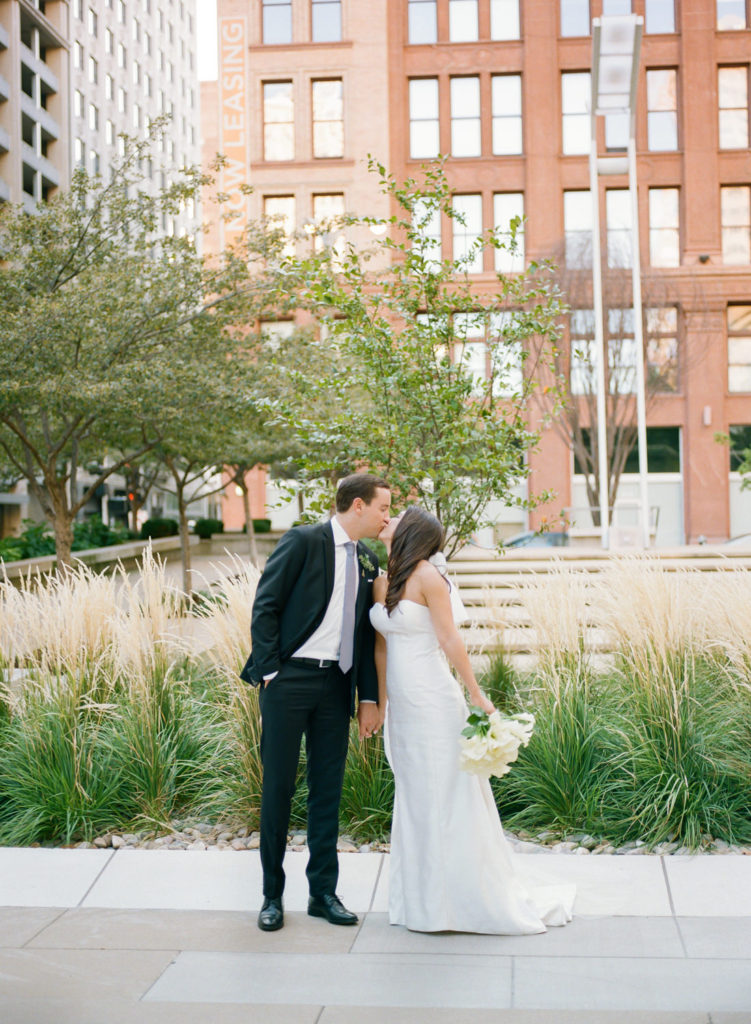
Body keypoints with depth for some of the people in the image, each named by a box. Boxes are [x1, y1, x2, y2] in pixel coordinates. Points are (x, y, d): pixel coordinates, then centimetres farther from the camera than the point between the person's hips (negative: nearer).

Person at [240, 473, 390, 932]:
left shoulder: (368, 561, 13)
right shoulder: (303, 541, -6)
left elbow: (366, 633, 15)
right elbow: (265, 606, -8)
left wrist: (369, 697, 10)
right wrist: (268, 671, -12)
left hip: (336, 684, 5)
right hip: (290, 677, -5)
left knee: (329, 789, 8)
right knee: (279, 786, 2)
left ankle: (324, 891, 19)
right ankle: (272, 895, 14)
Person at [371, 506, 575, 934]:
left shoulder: (427, 575, -12)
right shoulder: (382, 582, 9)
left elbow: (449, 638, -12)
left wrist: (476, 694, -11)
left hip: (433, 701, -7)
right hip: (401, 703, 7)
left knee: (447, 797, 1)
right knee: (415, 799, 14)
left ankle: (479, 899, 14)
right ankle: (423, 899, 25)